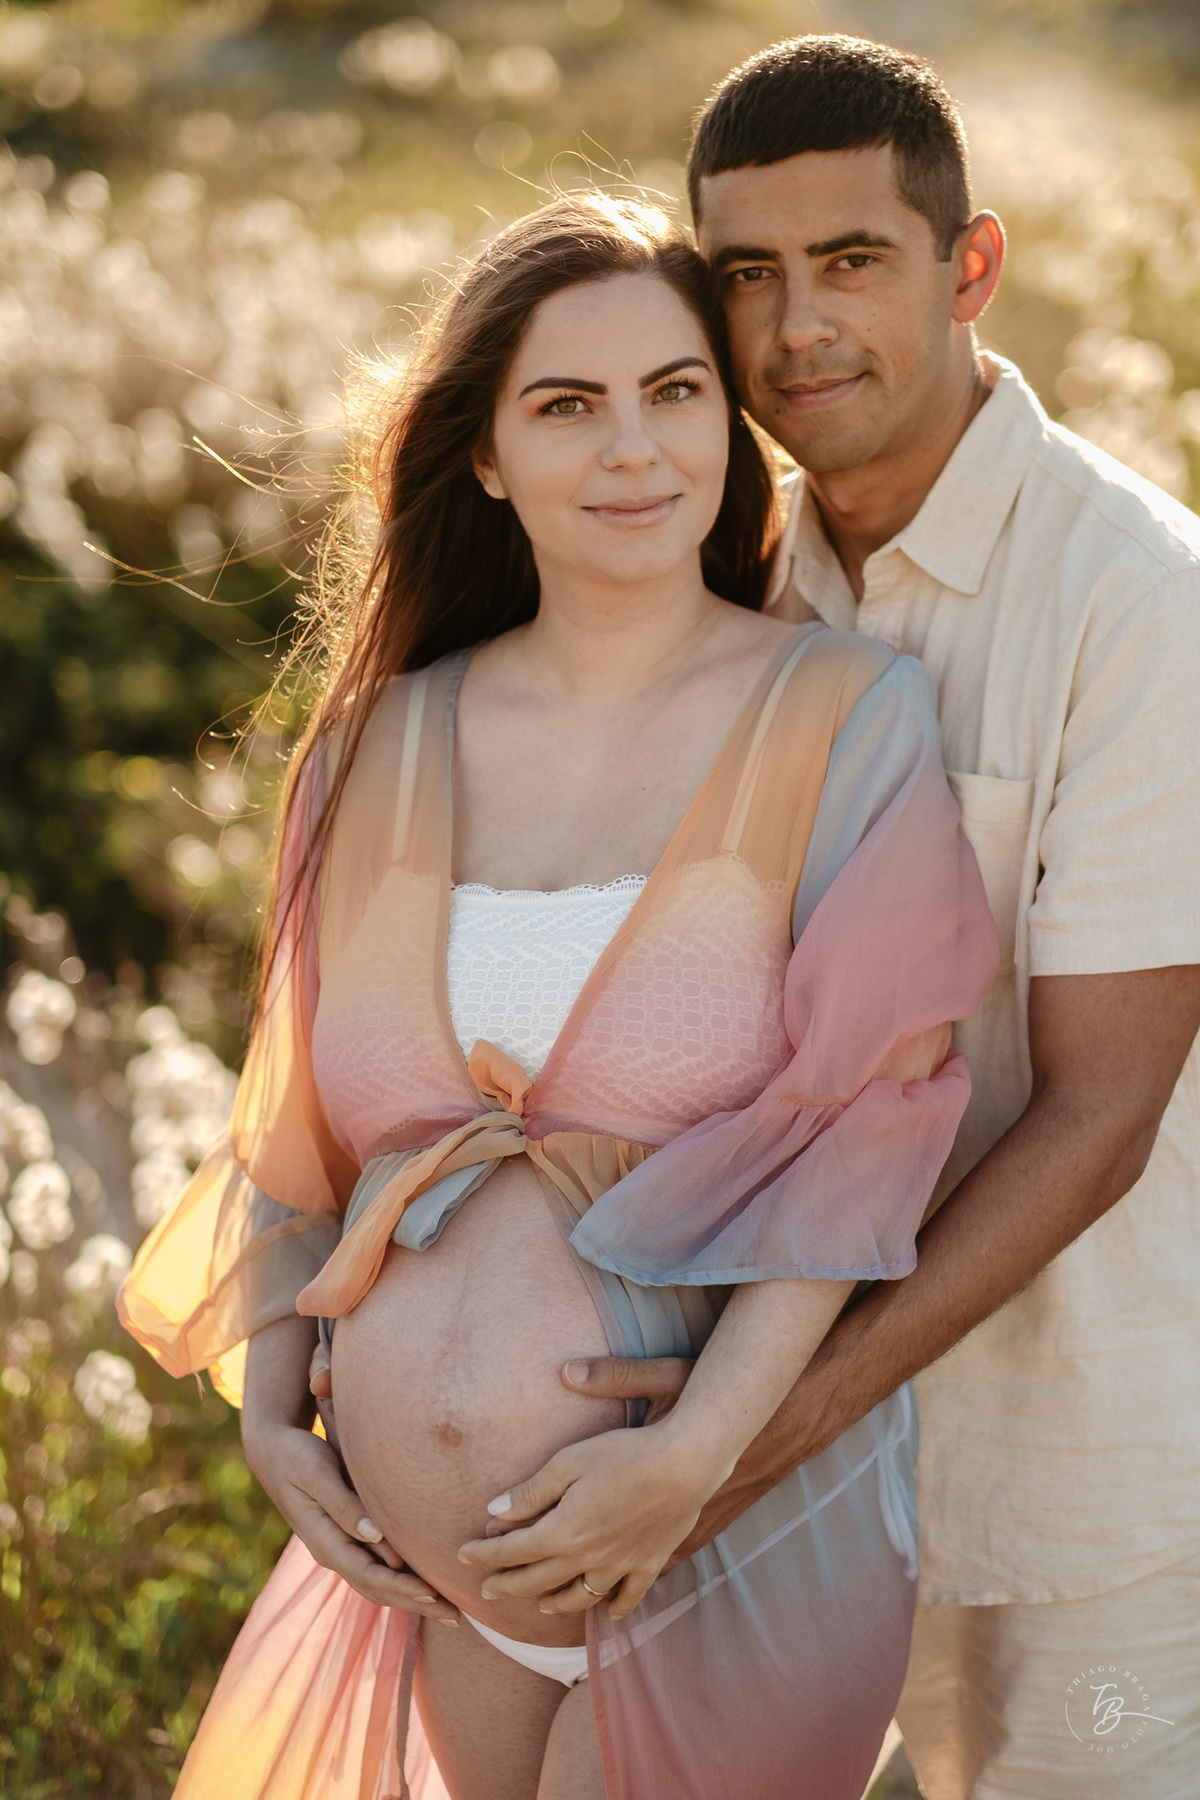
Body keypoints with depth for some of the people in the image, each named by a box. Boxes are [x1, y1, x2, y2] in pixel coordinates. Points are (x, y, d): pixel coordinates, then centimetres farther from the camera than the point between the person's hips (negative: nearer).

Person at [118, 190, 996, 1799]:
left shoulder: (842, 716, -10)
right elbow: (305, 1118, 10)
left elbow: (865, 1133, -14)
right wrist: (270, 1413, 2)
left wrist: (694, 1452, -21)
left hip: (729, 1541, -4)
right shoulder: (390, 745, 2)